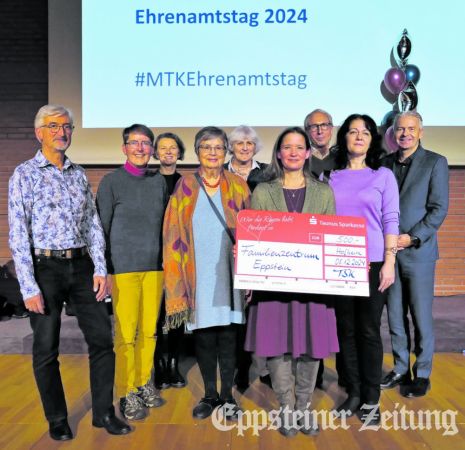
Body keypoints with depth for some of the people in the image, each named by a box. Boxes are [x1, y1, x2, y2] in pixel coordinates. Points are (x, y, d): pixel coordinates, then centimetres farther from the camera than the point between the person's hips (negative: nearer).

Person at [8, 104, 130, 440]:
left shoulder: (79, 174, 12)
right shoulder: (25, 174, -3)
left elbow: (93, 224, 12)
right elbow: (18, 235, -8)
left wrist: (100, 269, 2)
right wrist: (29, 287, -13)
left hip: (82, 265, 5)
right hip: (45, 267, -4)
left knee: (102, 339, 6)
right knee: (46, 350, 6)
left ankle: (104, 412, 21)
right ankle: (57, 420, 25)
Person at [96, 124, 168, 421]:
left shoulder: (159, 181, 10)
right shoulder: (111, 182, -2)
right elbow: (101, 228, -2)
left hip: (154, 267, 4)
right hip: (123, 268, -4)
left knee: (149, 331, 10)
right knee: (126, 334, -2)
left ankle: (145, 383, 26)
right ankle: (128, 394, 12)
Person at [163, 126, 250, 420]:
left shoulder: (238, 187, 6)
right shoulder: (185, 187, 6)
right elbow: (174, 236, 4)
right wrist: (176, 282, -2)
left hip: (228, 274, 0)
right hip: (198, 276, 0)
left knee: (228, 334, 4)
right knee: (203, 336, 7)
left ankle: (228, 394, 20)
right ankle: (210, 394, 23)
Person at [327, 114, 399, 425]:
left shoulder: (383, 175, 4)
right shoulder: (332, 178, 9)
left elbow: (391, 221, -1)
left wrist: (389, 262, -9)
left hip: (372, 263, -2)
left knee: (369, 331, 2)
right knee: (347, 330, 8)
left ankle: (371, 400, 15)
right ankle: (354, 393, 22)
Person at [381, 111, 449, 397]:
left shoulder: (435, 162, -1)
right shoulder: (385, 163, 10)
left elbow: (439, 208, -7)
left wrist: (413, 238, -15)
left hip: (418, 252, -4)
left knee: (421, 317, 4)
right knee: (395, 317, 11)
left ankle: (422, 374, 19)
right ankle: (401, 369, 25)